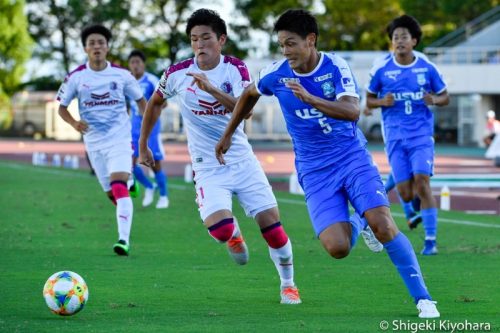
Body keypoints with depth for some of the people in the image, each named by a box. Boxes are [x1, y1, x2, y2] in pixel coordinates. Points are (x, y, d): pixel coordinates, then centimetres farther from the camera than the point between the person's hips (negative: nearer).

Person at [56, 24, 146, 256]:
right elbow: (62, 107, 6)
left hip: (120, 139, -2)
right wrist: (74, 123, -13)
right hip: (94, 143, 2)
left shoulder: (121, 75, -2)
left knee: (119, 188, -21)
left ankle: (124, 239, -26)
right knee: (112, 194, 8)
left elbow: (140, 100, 11)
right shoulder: (76, 77, -2)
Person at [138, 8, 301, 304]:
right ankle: (234, 235, 15)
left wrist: (211, 89, -36)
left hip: (242, 159, 1)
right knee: (219, 228, -24)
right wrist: (143, 146, 18)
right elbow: (155, 102, 14)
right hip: (208, 167, 0)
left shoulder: (236, 69, -7)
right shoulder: (177, 74, -4)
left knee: (271, 222, -5)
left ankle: (288, 284, 17)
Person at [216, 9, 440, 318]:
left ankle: (423, 298, -6)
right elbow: (249, 94, 19)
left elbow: (352, 110, -26)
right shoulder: (275, 74, -4)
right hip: (315, 171, 1)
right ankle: (354, 222, 21)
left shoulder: (336, 67, -11)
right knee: (337, 248, -18)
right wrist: (228, 135, 26)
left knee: (384, 226, -20)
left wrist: (309, 98, -38)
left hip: (352, 157, -1)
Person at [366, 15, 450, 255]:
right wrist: (382, 102, -11)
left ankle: (431, 240, -10)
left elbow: (445, 97, 10)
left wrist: (435, 100, -13)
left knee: (422, 182, -18)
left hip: (421, 133, -1)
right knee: (405, 194, -3)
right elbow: (368, 99, 11)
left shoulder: (427, 68, 0)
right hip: (395, 135, 1)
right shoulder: (381, 69, 1)